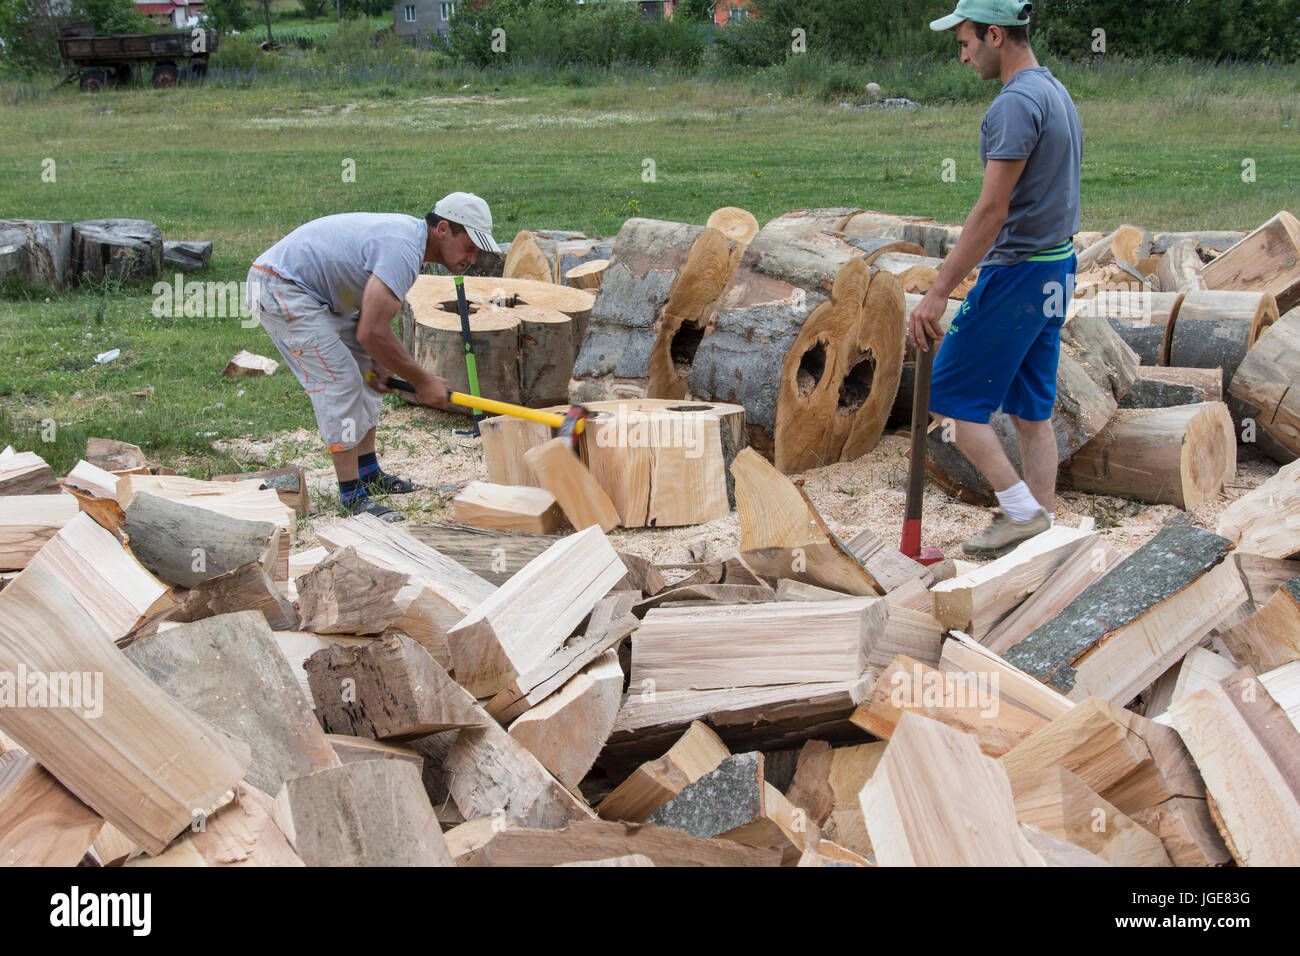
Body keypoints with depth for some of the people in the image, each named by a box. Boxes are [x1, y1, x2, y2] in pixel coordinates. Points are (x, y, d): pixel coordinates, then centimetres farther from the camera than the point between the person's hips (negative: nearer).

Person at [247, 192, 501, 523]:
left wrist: (381, 364, 0)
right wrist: (422, 381, -16)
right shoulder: (403, 249, -25)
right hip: (281, 288, -11)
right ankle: (352, 495, -10)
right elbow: (372, 333, -27)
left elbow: (373, 316, 15)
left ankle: (369, 473, 19)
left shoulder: (408, 233, 8)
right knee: (339, 379, -14)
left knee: (365, 370, 14)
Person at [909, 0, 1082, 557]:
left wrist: (938, 292, -21)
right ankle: (1043, 527, 16)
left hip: (1015, 274, -10)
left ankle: (1021, 510, -1)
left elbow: (992, 211, -23)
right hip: (1057, 267, 10)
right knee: (1030, 407, 13)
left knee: (951, 397, -1)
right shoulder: (1055, 92, 14)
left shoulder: (1016, 103, -18)